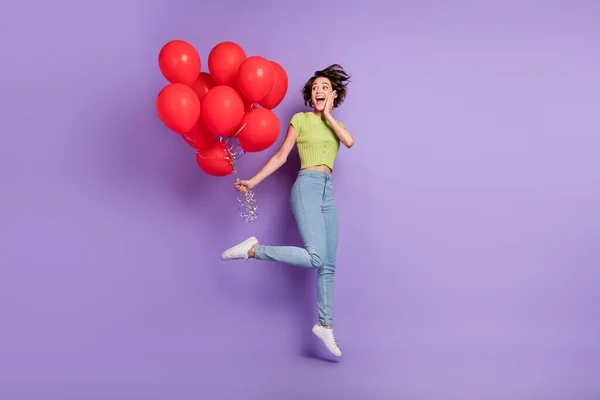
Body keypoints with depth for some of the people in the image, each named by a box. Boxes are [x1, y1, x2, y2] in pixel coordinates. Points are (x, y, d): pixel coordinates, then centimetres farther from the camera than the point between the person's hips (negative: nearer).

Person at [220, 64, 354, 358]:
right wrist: (253, 182, -4)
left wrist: (327, 114, 0)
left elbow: (349, 141, -3)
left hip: (327, 193, 6)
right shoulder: (300, 119, 4)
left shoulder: (333, 124, 19)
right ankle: (252, 250, -12)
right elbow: (281, 156, 3)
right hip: (307, 187, -6)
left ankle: (325, 324, 13)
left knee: (329, 264, 5)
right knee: (315, 256, -23)